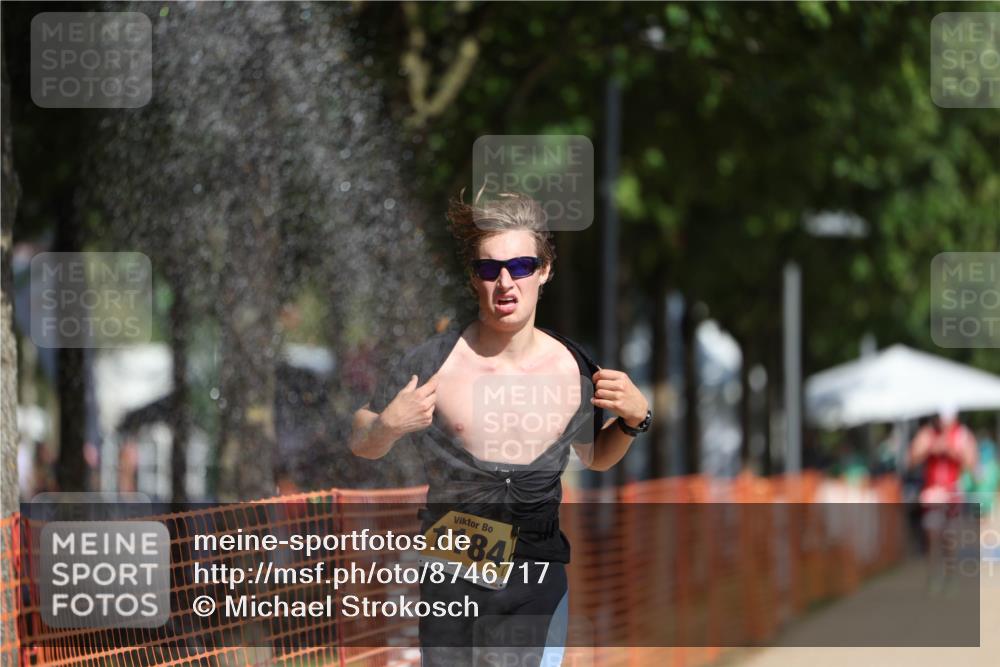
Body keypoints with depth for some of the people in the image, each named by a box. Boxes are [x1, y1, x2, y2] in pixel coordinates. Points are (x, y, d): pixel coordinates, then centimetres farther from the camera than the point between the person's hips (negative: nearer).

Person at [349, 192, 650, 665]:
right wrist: (390, 425, -21)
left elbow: (595, 456, 16)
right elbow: (361, 444, 0)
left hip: (540, 585, 2)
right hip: (452, 581, -2)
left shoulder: (573, 369, -3)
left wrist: (633, 419, -4)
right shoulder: (435, 362, -11)